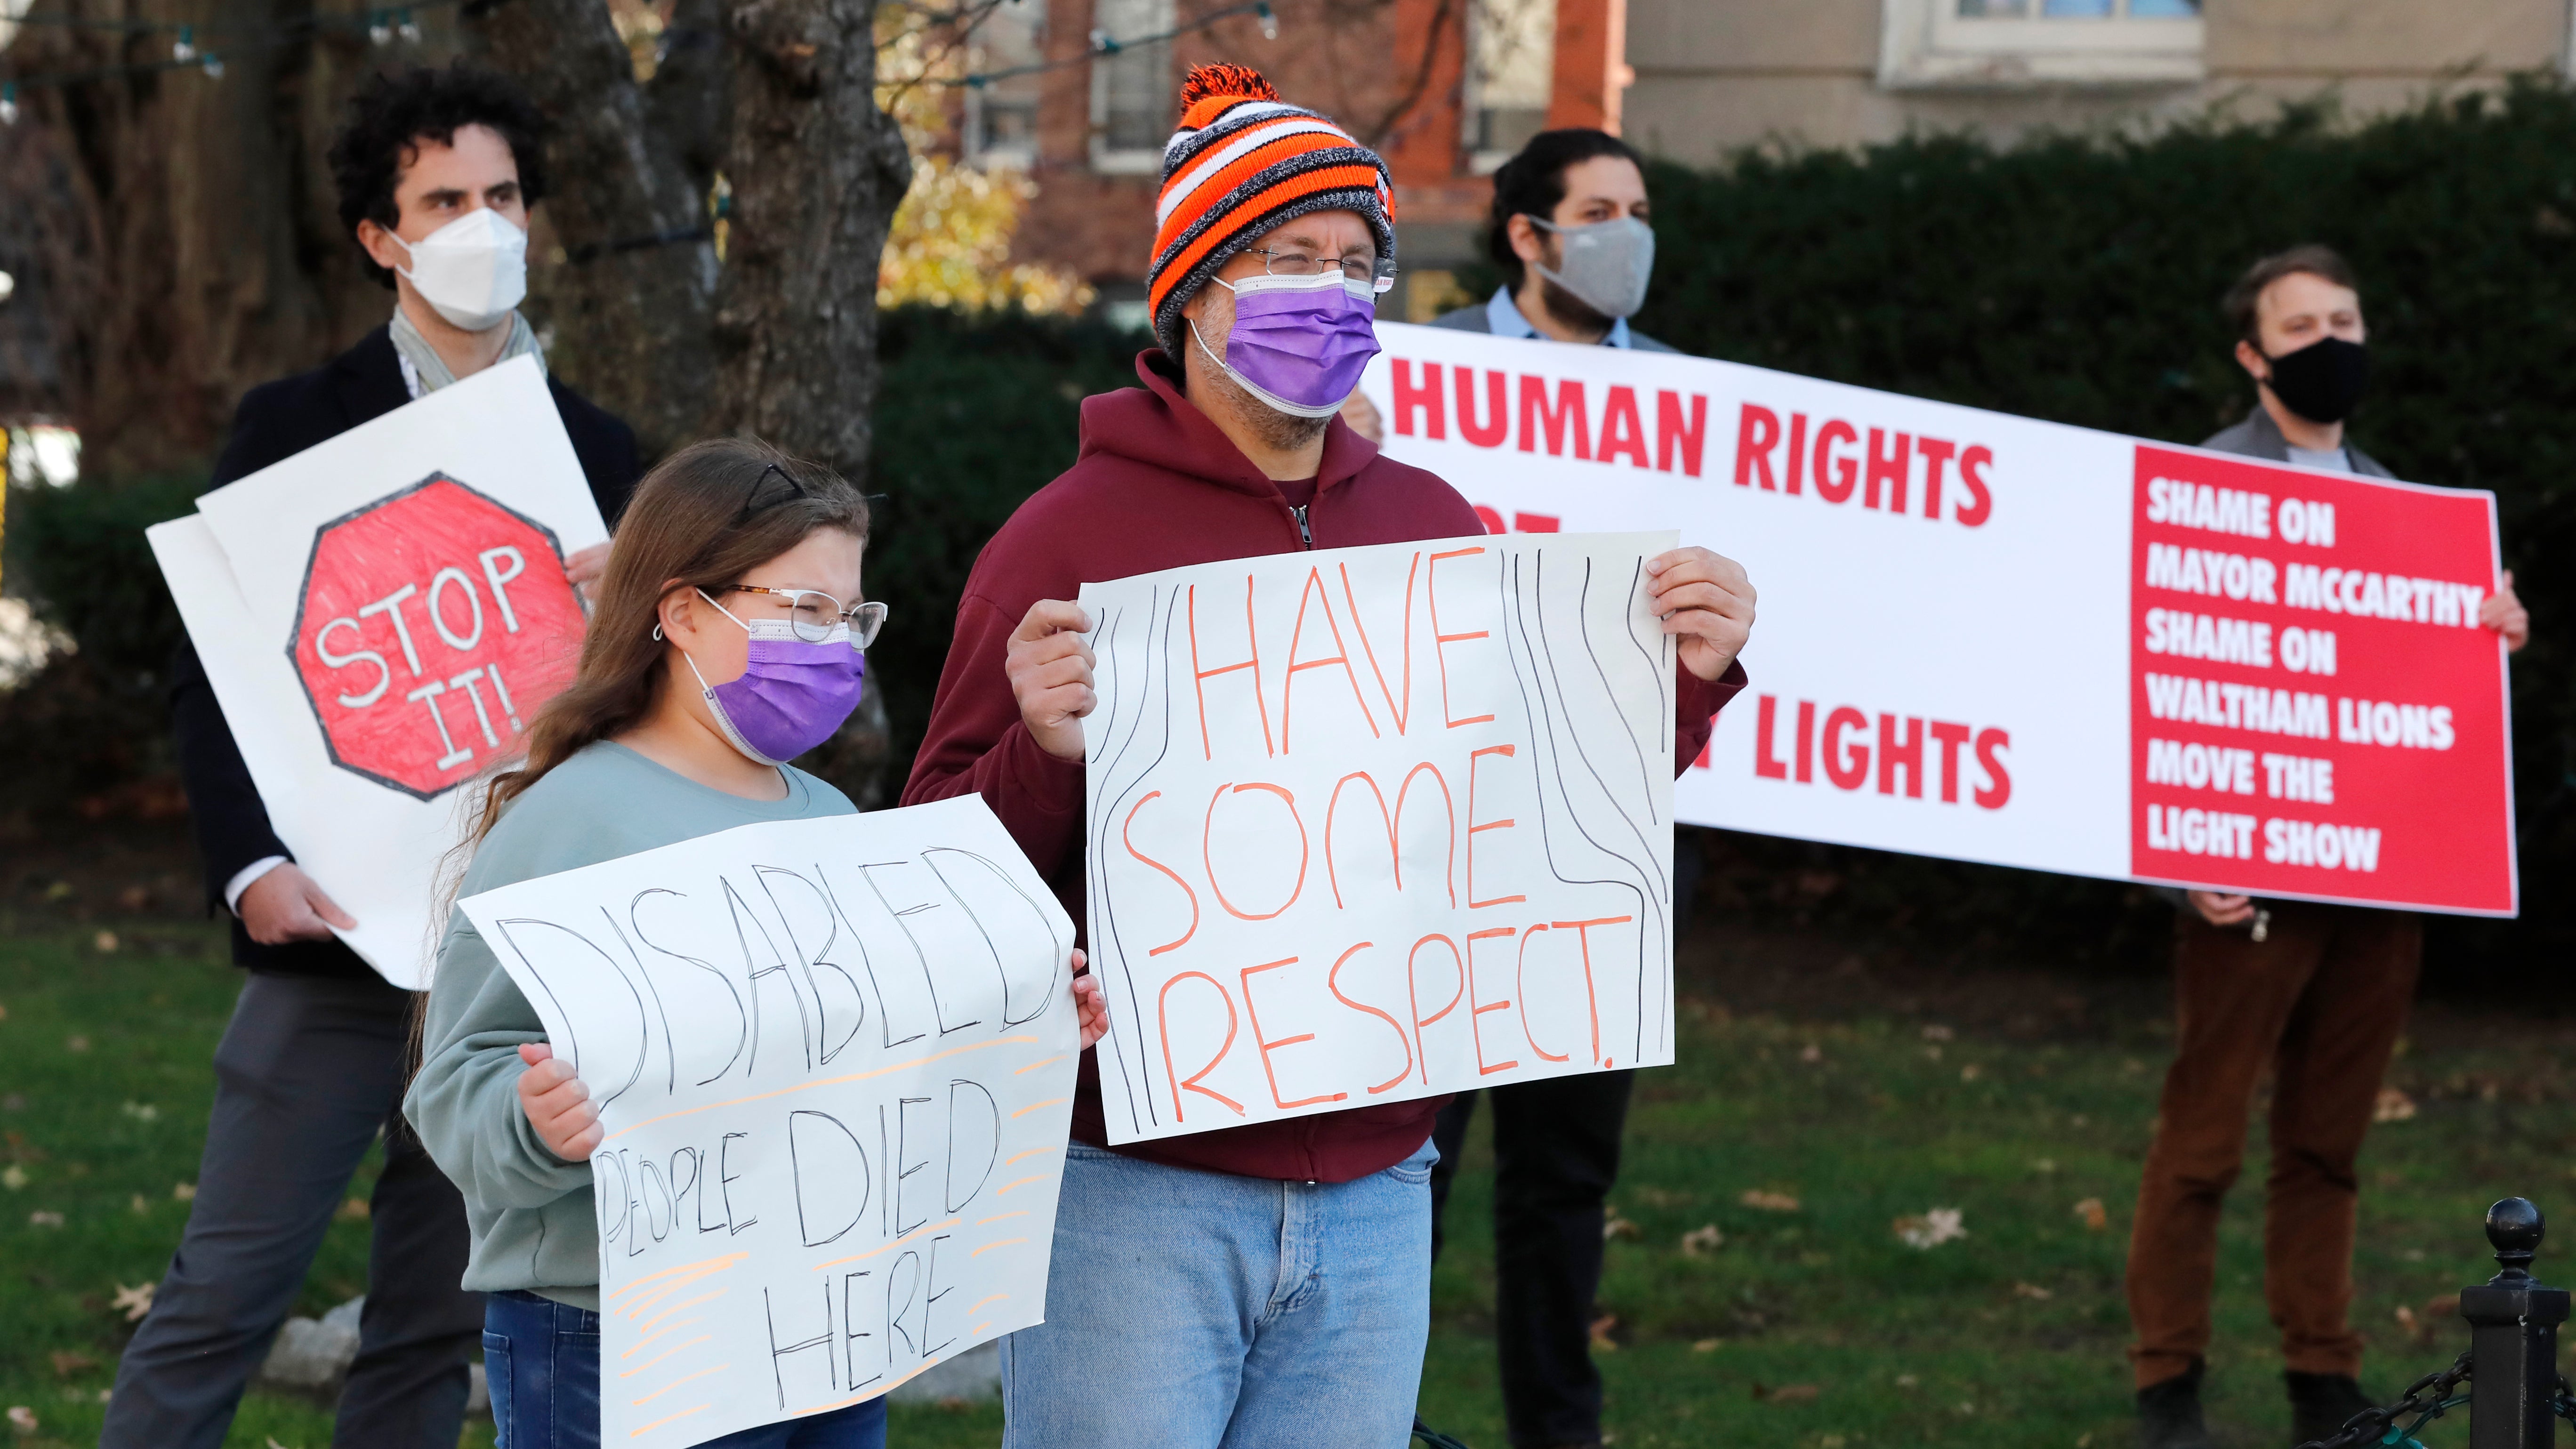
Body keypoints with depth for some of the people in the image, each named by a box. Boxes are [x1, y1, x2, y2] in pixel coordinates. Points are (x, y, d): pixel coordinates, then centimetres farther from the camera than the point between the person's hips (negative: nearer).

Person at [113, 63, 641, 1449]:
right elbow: (211, 674, -1)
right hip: (334, 931, -3)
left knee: (436, 1323, 7)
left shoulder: (592, 450, 12)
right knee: (223, 1296, -5)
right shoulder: (296, 426, 3)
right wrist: (250, 866, -16)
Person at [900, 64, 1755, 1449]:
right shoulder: (1070, 534, -4)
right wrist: (1045, 752, -24)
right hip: (1130, 1190, -4)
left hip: (1371, 1191, 4)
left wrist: (1684, 678, -1)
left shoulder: (1432, 528, 10)